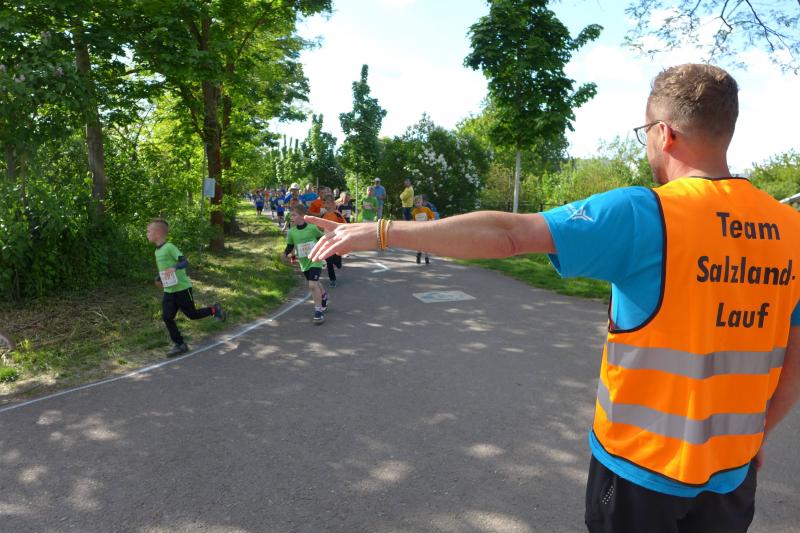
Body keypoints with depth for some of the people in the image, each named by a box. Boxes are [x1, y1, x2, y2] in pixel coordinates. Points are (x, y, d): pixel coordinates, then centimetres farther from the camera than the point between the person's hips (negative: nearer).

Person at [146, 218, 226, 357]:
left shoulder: (169, 247, -15)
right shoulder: (157, 251, 11)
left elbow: (185, 262, -24)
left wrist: (174, 268, -41)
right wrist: (158, 278, 14)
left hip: (182, 288, -8)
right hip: (169, 291, 8)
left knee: (192, 314, 4)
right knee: (167, 317, -1)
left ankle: (214, 310, 29)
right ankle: (180, 345, 8)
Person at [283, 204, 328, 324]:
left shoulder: (312, 228, -14)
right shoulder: (291, 232, -5)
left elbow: (322, 238, 2)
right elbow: (290, 246, 5)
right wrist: (285, 254, -13)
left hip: (315, 261, -5)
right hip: (304, 263, 5)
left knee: (312, 285, -19)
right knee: (315, 284, 21)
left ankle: (318, 311, -9)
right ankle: (324, 296, 52)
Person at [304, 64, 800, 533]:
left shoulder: (643, 213, -21)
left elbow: (509, 234, -26)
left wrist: (383, 232, -20)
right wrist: (756, 437, 20)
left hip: (641, 463, -4)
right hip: (732, 471, 5)